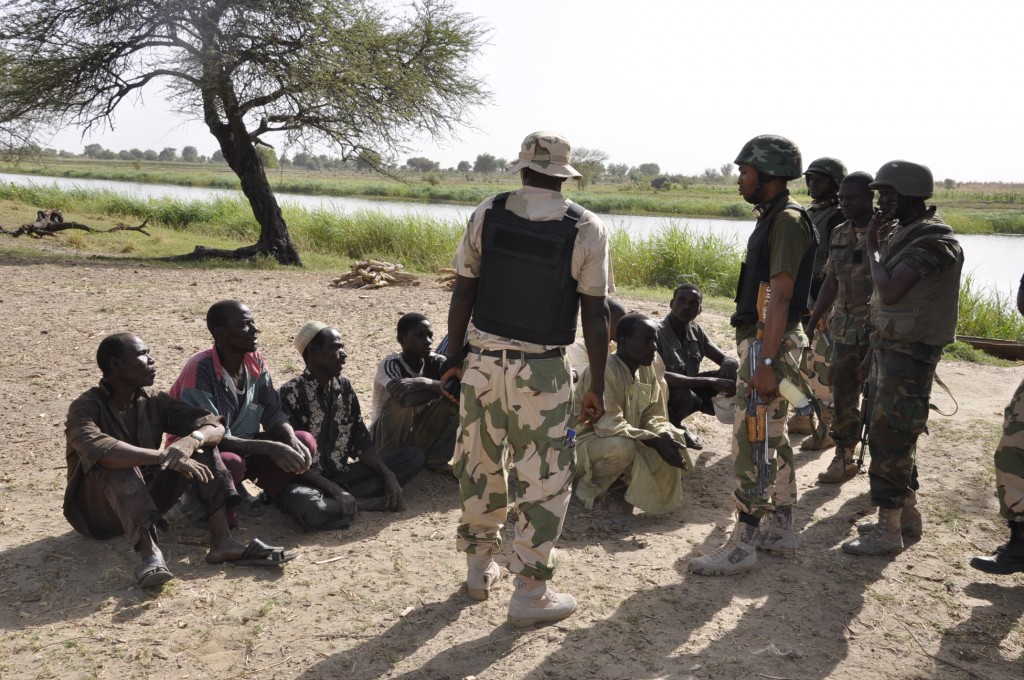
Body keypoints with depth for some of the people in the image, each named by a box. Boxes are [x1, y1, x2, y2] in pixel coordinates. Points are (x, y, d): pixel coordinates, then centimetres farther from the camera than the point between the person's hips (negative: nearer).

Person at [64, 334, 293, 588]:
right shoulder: (85, 407, -15)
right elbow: (98, 450, -38)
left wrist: (191, 441, -32)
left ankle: (222, 542, -27)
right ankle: (150, 552, -49)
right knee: (117, 466, -34)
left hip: (148, 498, 5)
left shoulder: (153, 401, 1)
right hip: (99, 511, -5)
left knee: (201, 443, -11)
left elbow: (215, 426, -9)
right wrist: (164, 456, -44)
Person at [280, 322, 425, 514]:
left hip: (342, 475, 7)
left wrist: (388, 475, -7)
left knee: (414, 456, -1)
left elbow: (361, 442, 8)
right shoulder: (292, 393, -11)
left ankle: (342, 498, -17)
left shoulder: (345, 387, 8)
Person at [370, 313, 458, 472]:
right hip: (385, 439, -5)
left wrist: (426, 383, -40)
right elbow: (408, 400, -42)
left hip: (419, 438, 5)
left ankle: (436, 460, -3)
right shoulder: (389, 365, -22)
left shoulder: (436, 362, -8)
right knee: (401, 401, -34)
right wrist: (441, 388, -29)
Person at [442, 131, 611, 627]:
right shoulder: (586, 229, -5)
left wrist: (454, 357, 11)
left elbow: (462, 293, 1)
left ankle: (480, 568, 34)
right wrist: (597, 386, 2)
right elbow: (594, 315, -5)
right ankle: (530, 594, 14)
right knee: (544, 481, 7)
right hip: (542, 371, -3)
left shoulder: (486, 214, 0)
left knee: (479, 467, 18)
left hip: (481, 360, 3)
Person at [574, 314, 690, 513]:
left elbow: (653, 415, 1)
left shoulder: (648, 370, -1)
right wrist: (655, 441, -33)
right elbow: (607, 424, -32)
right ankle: (589, 485, -9)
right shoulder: (603, 370, -27)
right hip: (586, 440, -7)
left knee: (673, 437, -11)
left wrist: (663, 436, -22)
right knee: (623, 446, -37)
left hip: (627, 440, 8)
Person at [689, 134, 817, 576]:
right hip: (761, 340, 11)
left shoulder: (787, 221, -15)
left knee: (751, 443, -7)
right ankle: (780, 531, 27)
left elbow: (780, 295, -22)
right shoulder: (772, 218, 15)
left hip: (771, 343, -11)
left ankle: (743, 545, 0)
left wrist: (766, 362, -26)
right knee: (773, 439, 16)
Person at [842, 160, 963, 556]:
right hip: (890, 349, 9)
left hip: (909, 356, -9)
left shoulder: (933, 242, -19)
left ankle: (888, 532, 5)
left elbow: (889, 293, -29)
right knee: (893, 436, 17)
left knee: (889, 439, -5)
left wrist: (872, 246, -16)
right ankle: (908, 513, 31)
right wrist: (874, 353, 20)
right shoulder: (900, 234, 11)